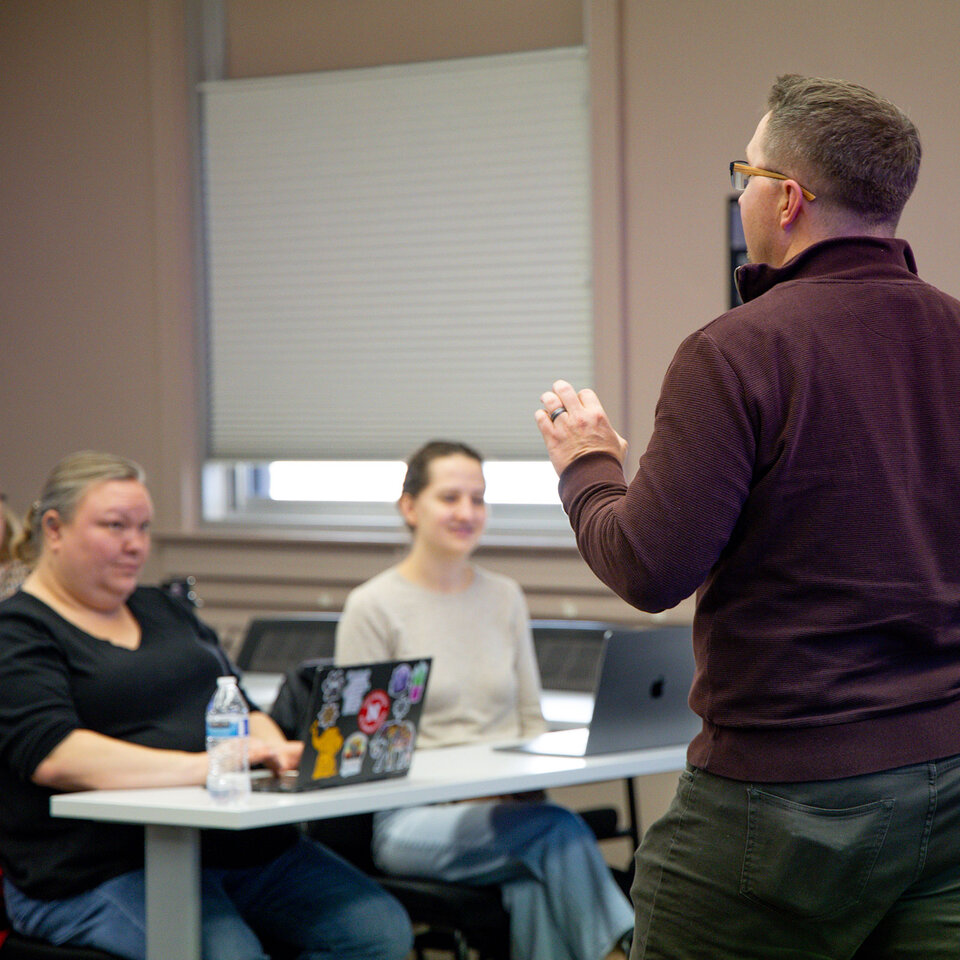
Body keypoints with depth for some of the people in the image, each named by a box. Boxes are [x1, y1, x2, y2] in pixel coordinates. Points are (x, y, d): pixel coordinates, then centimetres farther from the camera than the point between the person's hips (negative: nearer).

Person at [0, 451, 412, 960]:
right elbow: (54, 756, -17)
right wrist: (204, 765, -24)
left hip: (236, 841, 7)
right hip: (108, 869, -7)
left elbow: (240, 708, 23)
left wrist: (270, 748, -2)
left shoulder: (166, 612, 24)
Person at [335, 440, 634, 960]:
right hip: (412, 818, -4)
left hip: (504, 809, 4)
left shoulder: (505, 597, 17)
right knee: (558, 830, -33)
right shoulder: (372, 607, 0)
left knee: (534, 883, -34)